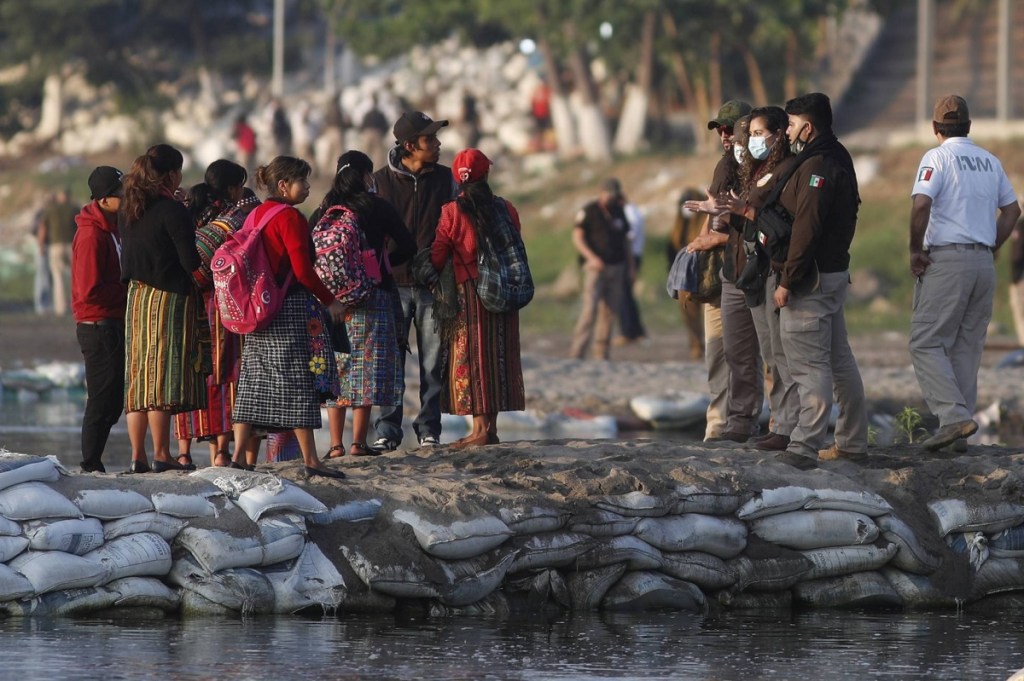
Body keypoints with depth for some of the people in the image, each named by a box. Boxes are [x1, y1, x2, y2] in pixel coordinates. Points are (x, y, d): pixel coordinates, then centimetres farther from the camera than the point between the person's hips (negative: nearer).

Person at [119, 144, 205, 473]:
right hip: (168, 298, -7)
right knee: (164, 373, -7)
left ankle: (137, 456, 6)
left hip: (136, 297, 7)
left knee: (139, 376, 7)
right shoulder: (172, 210, -12)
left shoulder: (133, 211, 11)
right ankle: (161, 454, -8)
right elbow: (191, 261, -14)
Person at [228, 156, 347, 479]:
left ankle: (240, 454, 7)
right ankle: (310, 460, -3)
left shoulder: (255, 215, 11)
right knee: (298, 382, -5)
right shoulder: (290, 217, -13)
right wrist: (329, 300, -8)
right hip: (292, 308, -8)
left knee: (254, 380, 9)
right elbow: (302, 269, -18)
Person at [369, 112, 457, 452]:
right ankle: (387, 431, 3)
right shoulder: (380, 181, 3)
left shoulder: (446, 179, 7)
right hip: (392, 284, -1)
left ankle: (429, 430, 10)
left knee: (433, 361, 2)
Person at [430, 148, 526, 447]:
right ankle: (491, 426, 11)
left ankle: (480, 428, -6)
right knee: (497, 355, 10)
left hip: (468, 291, -4)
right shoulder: (505, 209, 3)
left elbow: (438, 256, -7)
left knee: (469, 357, -1)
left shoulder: (452, 213, -9)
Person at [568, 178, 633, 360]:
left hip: (616, 268, 6)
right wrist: (592, 257, -19)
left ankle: (601, 354, 5)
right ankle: (576, 353, -16)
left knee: (610, 311, 1)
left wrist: (630, 267, 17)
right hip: (596, 267, -6)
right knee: (590, 309, -15)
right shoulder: (589, 212, -2)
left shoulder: (619, 212, 15)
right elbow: (577, 237, -6)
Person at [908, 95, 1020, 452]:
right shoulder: (990, 161, 13)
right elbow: (1012, 209, 20)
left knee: (926, 343, -4)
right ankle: (958, 434, 8)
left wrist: (915, 251, -10)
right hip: (984, 262, 6)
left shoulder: (938, 157, -7)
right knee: (967, 347, 10)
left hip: (946, 259, -6)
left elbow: (921, 204, -20)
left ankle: (954, 415, -20)